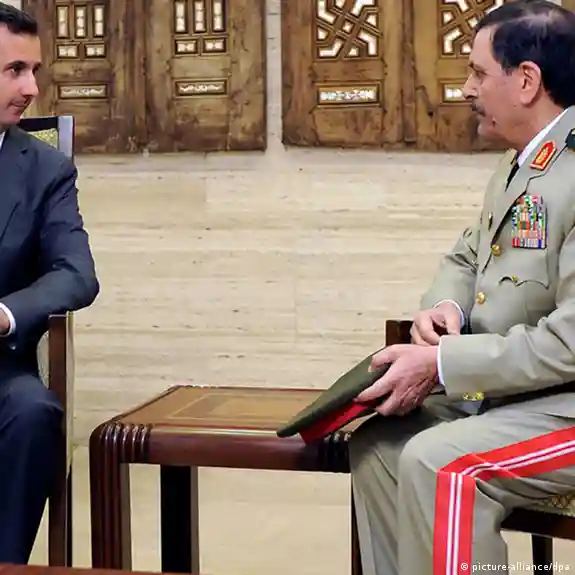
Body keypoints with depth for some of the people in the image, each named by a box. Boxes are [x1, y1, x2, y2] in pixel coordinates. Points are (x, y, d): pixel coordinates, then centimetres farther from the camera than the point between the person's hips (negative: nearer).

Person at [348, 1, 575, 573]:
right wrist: (443, 306, -3)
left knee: (437, 462, -27)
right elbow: (465, 258, 22)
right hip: (503, 392, 10)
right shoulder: (518, 164, 11)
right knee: (378, 444, -2)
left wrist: (442, 364, -23)